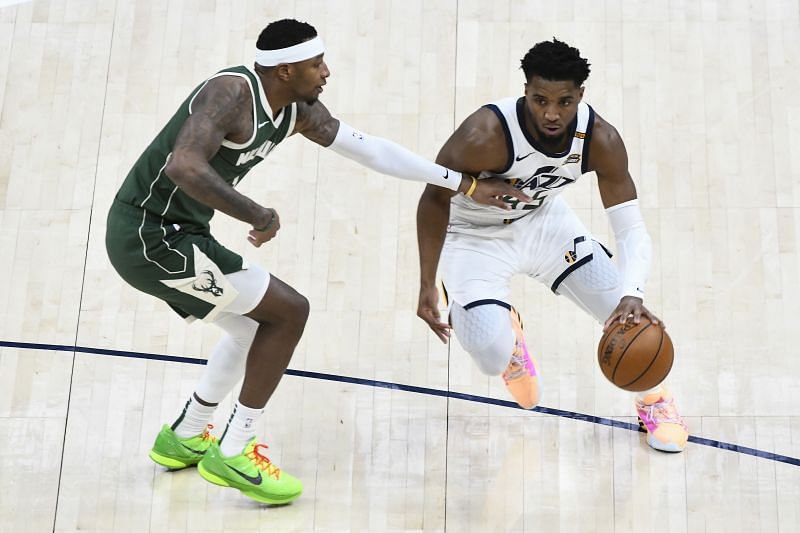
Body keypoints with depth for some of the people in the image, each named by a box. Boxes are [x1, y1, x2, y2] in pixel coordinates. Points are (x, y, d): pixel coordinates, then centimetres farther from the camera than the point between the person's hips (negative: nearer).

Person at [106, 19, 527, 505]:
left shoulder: (299, 112, 5)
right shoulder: (231, 92, -21)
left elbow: (370, 149, 10)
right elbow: (183, 166, -35)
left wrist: (464, 184, 11)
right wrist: (258, 215, -29)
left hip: (171, 233, 9)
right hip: (150, 235, -9)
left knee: (257, 324, 21)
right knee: (289, 311, -7)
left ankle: (184, 439, 35)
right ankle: (234, 455, 3)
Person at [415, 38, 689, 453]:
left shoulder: (600, 139, -24)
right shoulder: (485, 134, -35)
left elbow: (631, 228, -22)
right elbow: (436, 199, -20)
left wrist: (632, 295, -41)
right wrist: (427, 286, -20)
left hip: (543, 220, 4)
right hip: (474, 236, -3)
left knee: (627, 313, -7)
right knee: (492, 357, -21)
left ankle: (653, 400, 26)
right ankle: (506, 333, 20)